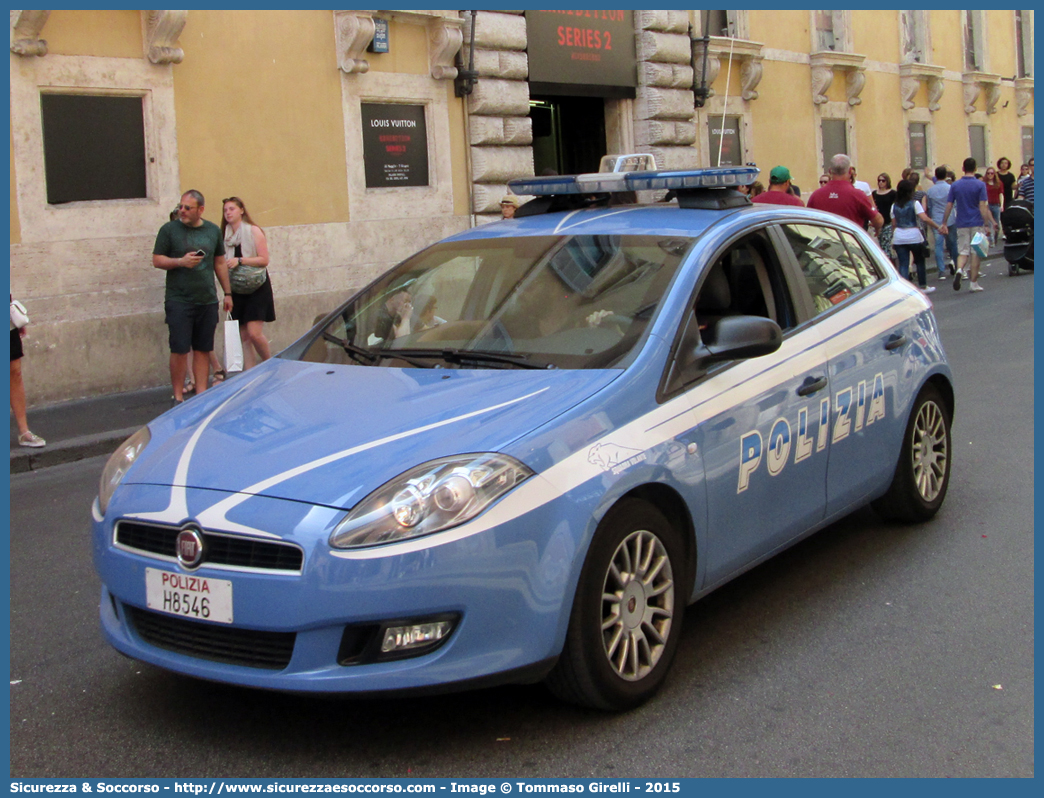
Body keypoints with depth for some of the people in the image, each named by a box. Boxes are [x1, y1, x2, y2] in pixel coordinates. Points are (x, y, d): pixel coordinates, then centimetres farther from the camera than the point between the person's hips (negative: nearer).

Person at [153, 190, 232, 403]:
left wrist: (227, 293, 16)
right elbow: (157, 260, 0)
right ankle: (178, 397, 5)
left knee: (203, 349, 7)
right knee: (179, 350, -4)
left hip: (207, 301, 3)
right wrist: (181, 261, -17)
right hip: (179, 301, -3)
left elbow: (220, 263, 17)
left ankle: (202, 393, 14)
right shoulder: (169, 229, 0)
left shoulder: (213, 230, 10)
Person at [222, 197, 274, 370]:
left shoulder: (253, 231, -4)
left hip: (257, 288, -5)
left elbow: (264, 260, -11)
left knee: (254, 333, -14)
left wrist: (240, 260, -20)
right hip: (237, 290, 5)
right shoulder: (226, 235, 11)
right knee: (243, 336, 3)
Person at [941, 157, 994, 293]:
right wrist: (987, 225, -9)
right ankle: (973, 283, 7)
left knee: (963, 251, 8)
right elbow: (982, 206, -12)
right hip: (976, 224, -2)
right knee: (975, 253, 5)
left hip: (962, 224, 2)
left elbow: (948, 206, 1)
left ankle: (959, 270, -23)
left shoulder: (955, 185, 2)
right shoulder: (980, 185, -6)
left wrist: (944, 223, 8)